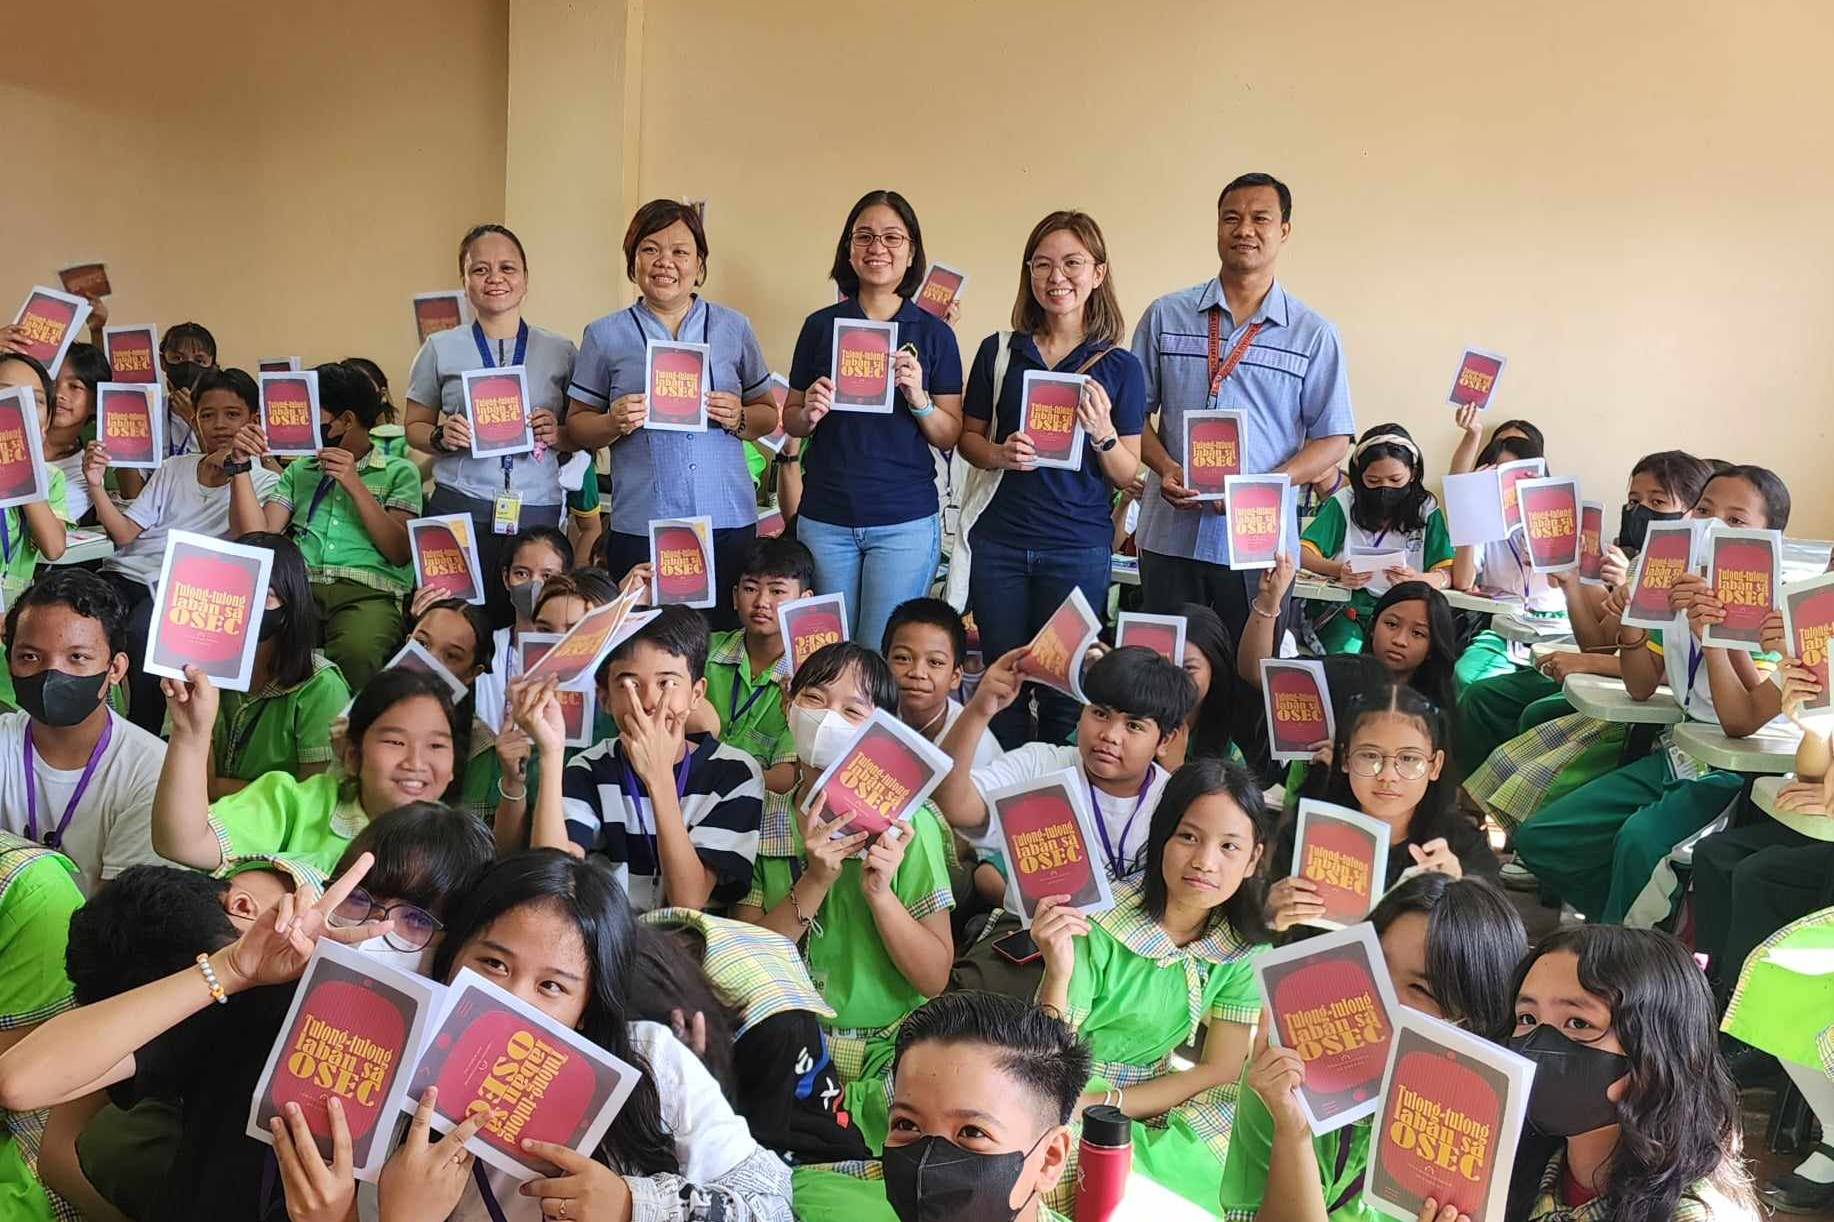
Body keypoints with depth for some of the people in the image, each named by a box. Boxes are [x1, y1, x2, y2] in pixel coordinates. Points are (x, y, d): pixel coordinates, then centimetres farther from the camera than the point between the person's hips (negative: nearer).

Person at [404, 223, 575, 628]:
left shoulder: (560, 351, 9)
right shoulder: (441, 349, 8)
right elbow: (414, 428, 13)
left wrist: (559, 434, -8)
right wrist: (441, 437, -7)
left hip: (538, 512, 0)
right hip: (460, 508, 0)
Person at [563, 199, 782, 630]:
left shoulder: (734, 328, 10)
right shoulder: (606, 335, 7)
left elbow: (768, 413, 14)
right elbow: (576, 424, 9)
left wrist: (739, 419, -7)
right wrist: (613, 422, -11)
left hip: (727, 519, 1)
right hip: (639, 526, -1)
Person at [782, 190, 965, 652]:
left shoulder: (934, 333, 2)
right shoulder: (821, 325, 5)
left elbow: (950, 437, 2)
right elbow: (790, 422, 11)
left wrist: (919, 399, -15)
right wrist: (810, 413, -10)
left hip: (906, 522, -1)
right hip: (824, 518, 2)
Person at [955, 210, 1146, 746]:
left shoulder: (1119, 366, 1)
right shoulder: (999, 351, 4)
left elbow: (1128, 476, 2)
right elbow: (968, 437, 10)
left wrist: (1103, 435, -17)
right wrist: (999, 454, -12)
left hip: (1078, 549, -1)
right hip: (998, 540, 1)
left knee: (1064, 685, 5)